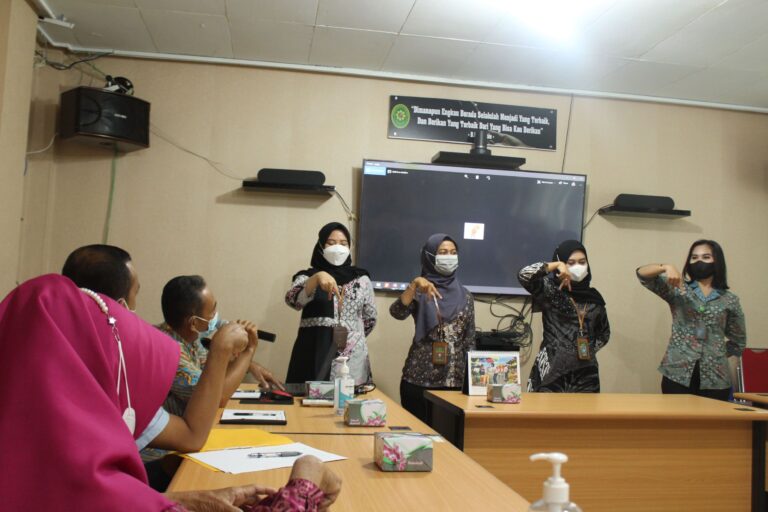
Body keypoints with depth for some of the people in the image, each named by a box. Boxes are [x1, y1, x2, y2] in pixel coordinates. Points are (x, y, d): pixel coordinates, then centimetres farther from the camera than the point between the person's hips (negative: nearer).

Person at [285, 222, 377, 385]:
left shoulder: (361, 279, 8)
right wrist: (317, 277, -32)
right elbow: (292, 300, -18)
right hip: (314, 358, -1)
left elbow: (370, 319, 17)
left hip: (352, 360, 1)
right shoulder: (308, 277, 4)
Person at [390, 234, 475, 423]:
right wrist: (414, 284, -30)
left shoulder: (465, 296, 10)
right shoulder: (420, 292, 0)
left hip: (454, 380, 3)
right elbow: (397, 313, -19)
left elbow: (469, 340, 11)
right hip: (419, 378, -3)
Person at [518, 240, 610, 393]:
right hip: (552, 370, -4)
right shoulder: (550, 290, -1)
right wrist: (556, 265, -16)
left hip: (586, 371, 4)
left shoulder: (594, 297, 11)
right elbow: (523, 275, -20)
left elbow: (604, 333, 23)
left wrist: (590, 349, 8)